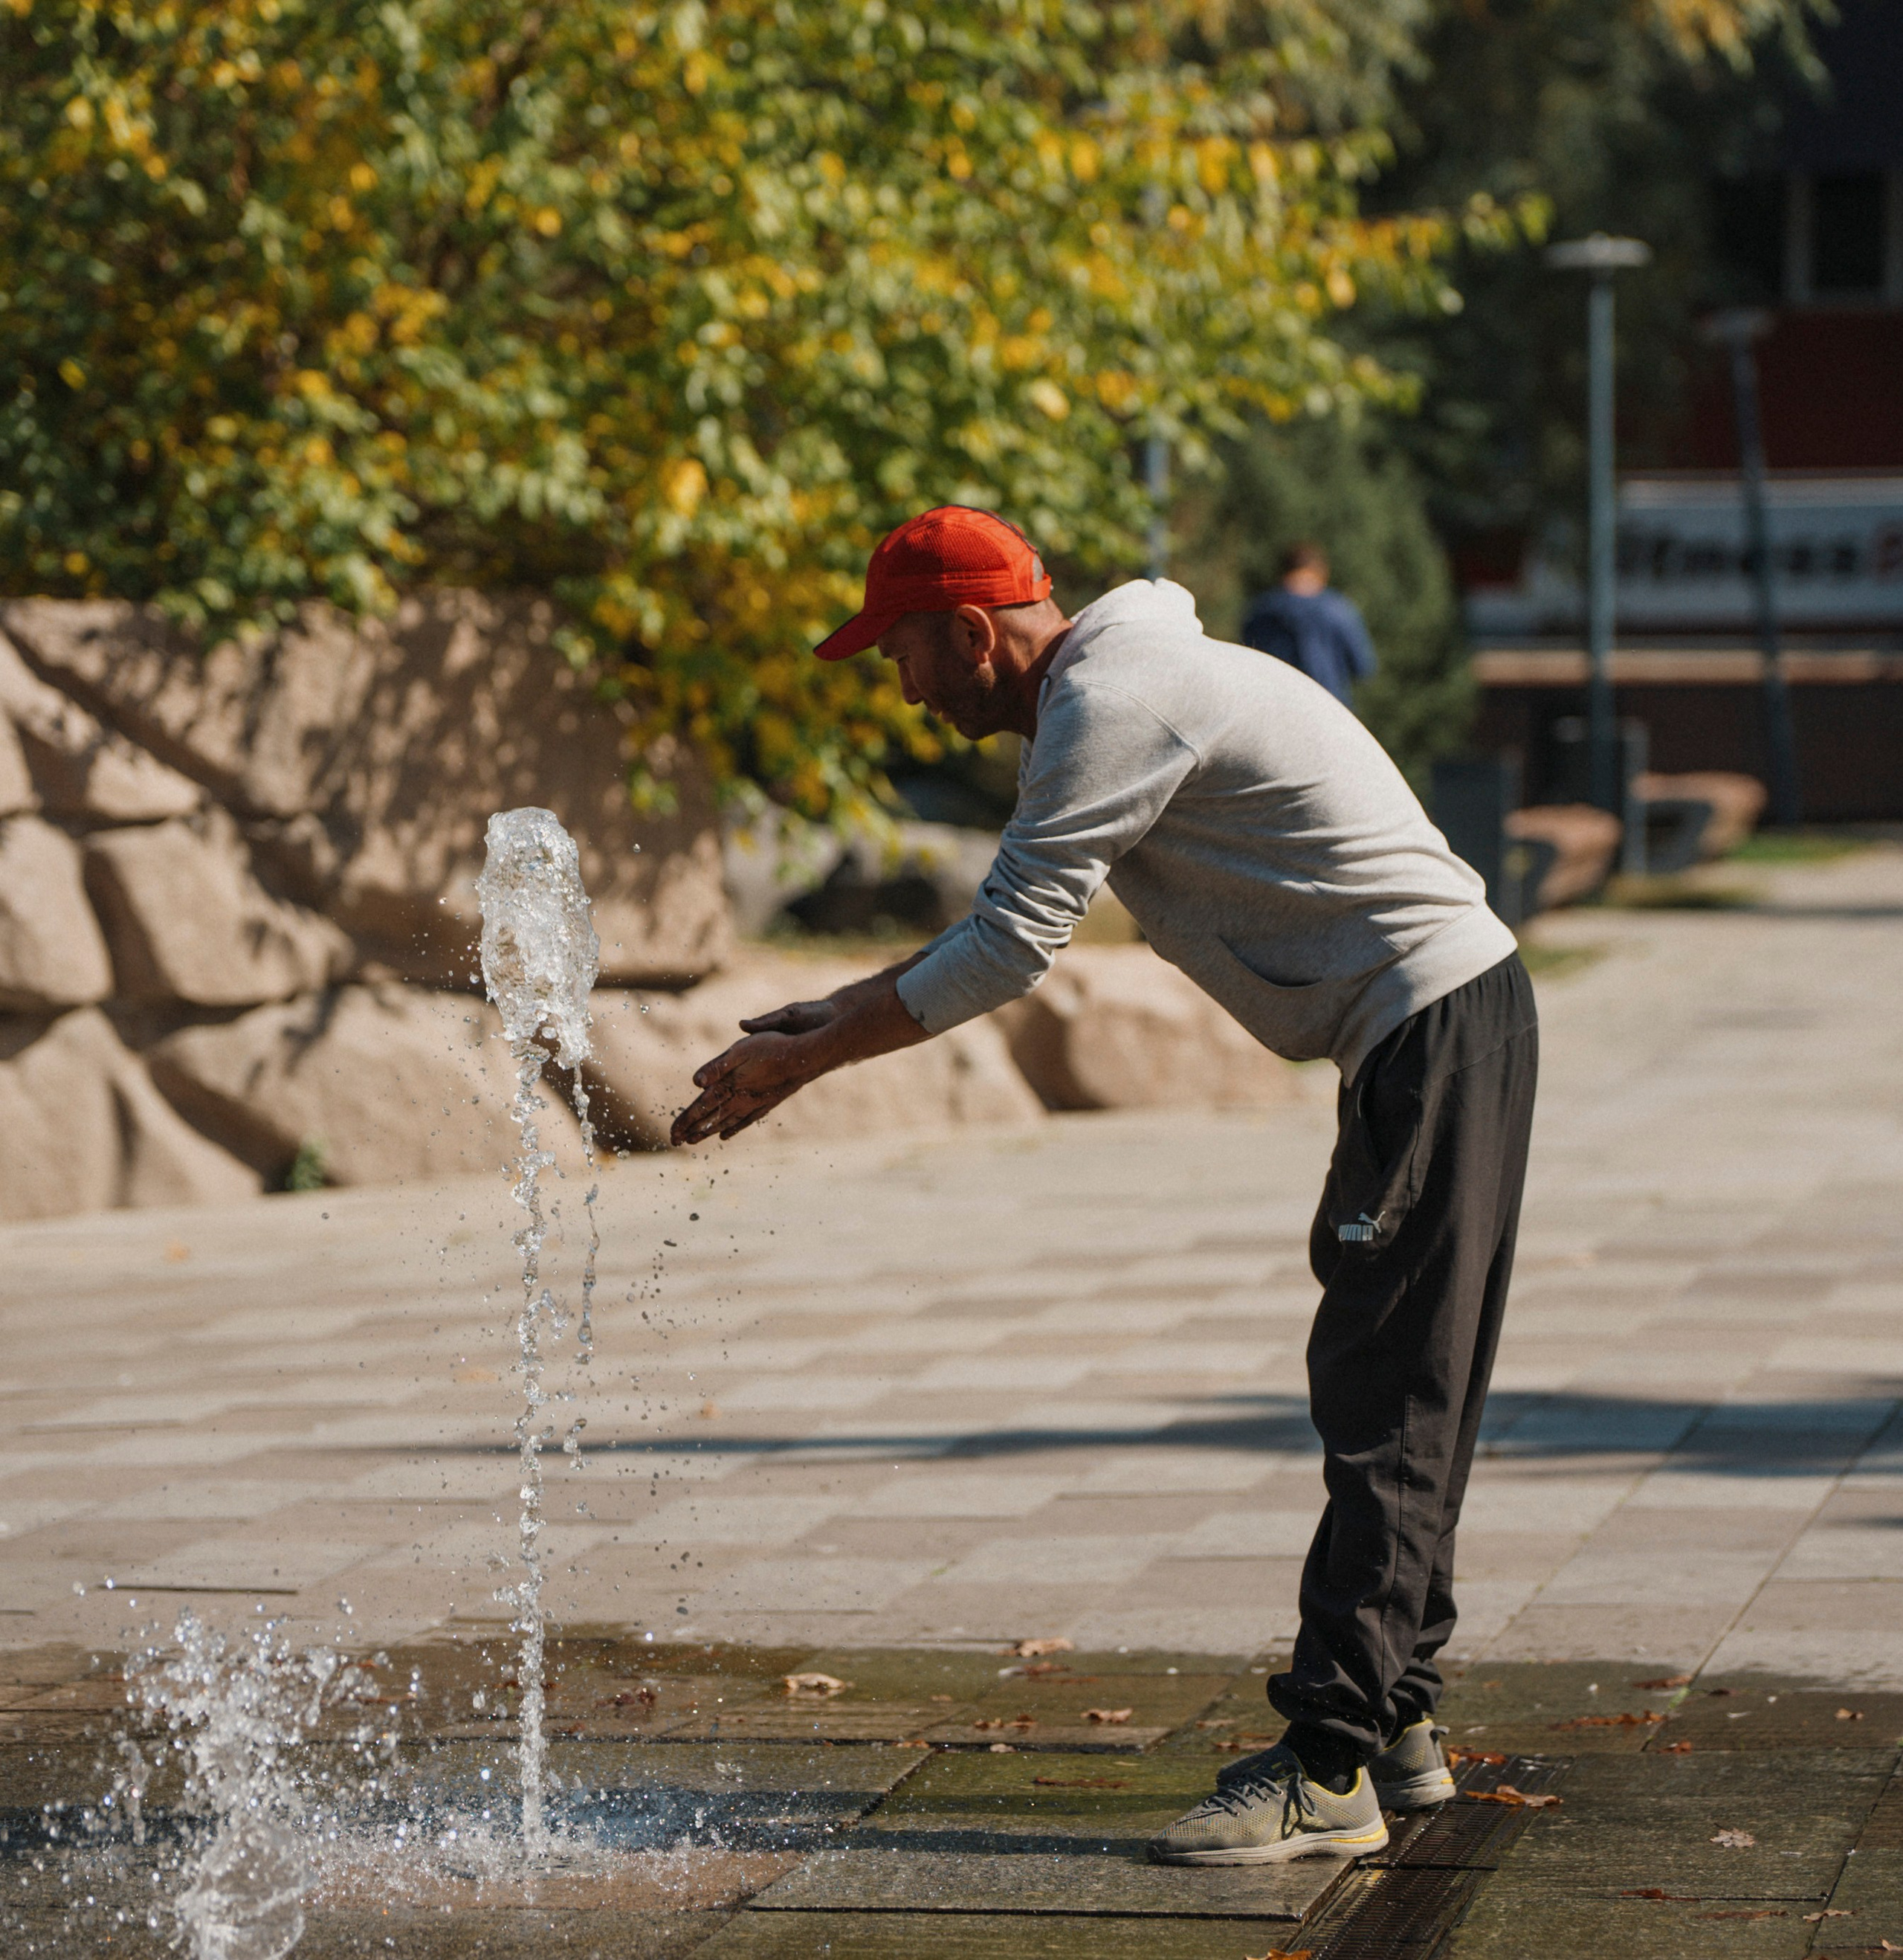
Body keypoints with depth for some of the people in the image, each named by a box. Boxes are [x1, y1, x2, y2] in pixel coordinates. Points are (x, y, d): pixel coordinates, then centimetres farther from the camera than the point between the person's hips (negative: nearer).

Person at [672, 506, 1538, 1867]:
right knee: (1394, 1397, 14)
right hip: (1444, 1028, 11)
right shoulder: (1119, 687, 18)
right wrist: (840, 1012, 21)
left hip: (1432, 1030, -11)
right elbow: (1015, 923, 26)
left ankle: (1328, 1771, -12)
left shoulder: (1110, 706, -16)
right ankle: (1397, 1727, 20)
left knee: (1385, 1402, -11)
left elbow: (1008, 951, -19)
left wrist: (802, 1058, -12)